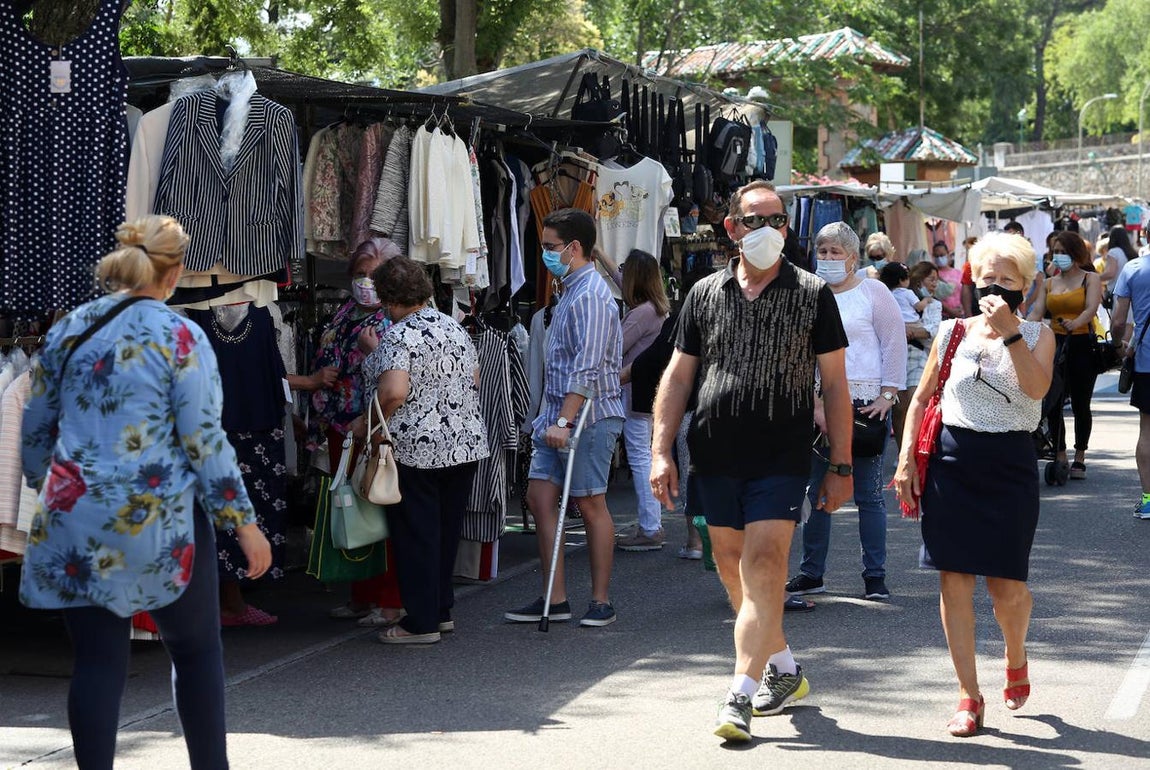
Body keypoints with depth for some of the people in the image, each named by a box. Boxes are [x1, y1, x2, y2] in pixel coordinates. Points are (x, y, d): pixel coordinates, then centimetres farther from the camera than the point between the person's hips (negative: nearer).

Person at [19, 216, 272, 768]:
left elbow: (34, 427, 13)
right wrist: (244, 522, -4)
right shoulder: (179, 336, -8)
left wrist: (45, 486, 28)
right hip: (157, 522, -4)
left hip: (75, 524, 4)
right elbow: (204, 440, -10)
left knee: (98, 660, 8)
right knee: (196, 650, 11)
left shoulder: (67, 330, 7)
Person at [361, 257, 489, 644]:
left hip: (415, 450, -8)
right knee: (447, 529, 15)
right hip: (466, 443, 8)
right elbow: (473, 378, 17)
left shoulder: (399, 336, -15)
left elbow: (394, 393, -26)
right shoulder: (454, 328, 10)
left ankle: (422, 622, 4)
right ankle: (441, 610, 24)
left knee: (415, 534, 0)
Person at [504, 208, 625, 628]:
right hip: (558, 415, 10)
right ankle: (555, 599, 9)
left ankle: (601, 602, 7)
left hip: (588, 417, -10)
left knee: (591, 504, -2)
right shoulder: (571, 291, 17)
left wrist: (564, 421, -26)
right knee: (540, 496, 5)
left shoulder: (591, 295, -15)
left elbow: (587, 369, -22)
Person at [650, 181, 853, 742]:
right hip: (715, 457, 4)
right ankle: (784, 668, 31)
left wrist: (841, 466, 0)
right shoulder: (704, 295, 9)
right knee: (732, 569, 12)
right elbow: (677, 376, 11)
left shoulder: (812, 295, 2)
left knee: (762, 567, -14)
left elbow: (835, 385, 3)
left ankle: (740, 697, -13)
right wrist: (661, 451, 2)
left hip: (781, 458, -4)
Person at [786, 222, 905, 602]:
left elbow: (895, 345, 2)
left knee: (868, 495, -1)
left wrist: (888, 395, -5)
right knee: (816, 493, 6)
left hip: (866, 405, -3)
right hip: (817, 405, 3)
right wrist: (814, 404, -5)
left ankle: (875, 577, 4)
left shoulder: (873, 292, 2)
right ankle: (811, 574, 14)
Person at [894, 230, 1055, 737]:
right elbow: (922, 398, 13)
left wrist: (1010, 331, -21)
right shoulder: (952, 332, 8)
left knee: (1005, 584, -2)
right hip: (952, 461, 2)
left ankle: (1016, 659, 31)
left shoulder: (1037, 336, 3)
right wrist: (906, 459, 4)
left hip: (1010, 464, -2)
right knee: (954, 579, -3)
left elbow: (1037, 388, -17)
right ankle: (969, 696, 4)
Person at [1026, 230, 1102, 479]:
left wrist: (1075, 324, -32)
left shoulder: (1090, 279, 2)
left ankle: (1079, 458, 13)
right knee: (1053, 404, -2)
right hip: (1055, 345, 4)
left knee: (1080, 405, 3)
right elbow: (1036, 312, 4)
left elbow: (1091, 309, -13)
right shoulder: (1049, 283, 14)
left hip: (1082, 344, -3)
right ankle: (1060, 457, 7)